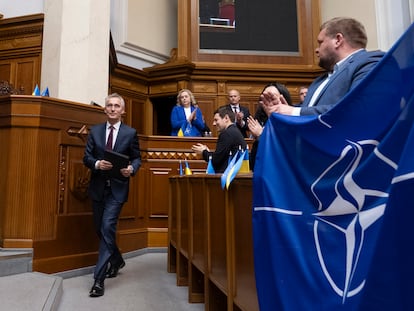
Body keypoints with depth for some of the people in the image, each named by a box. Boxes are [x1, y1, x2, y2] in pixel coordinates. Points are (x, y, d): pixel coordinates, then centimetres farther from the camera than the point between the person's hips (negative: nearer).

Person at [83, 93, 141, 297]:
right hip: (98, 187, 4)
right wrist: (97, 164, -17)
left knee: (107, 228, -12)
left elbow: (137, 158, 4)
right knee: (100, 229, 14)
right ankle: (117, 260, 38)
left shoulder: (130, 133, 1)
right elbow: (86, 157, 4)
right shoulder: (95, 131, 7)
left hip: (117, 188, -4)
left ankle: (99, 278, -3)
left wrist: (132, 169, -18)